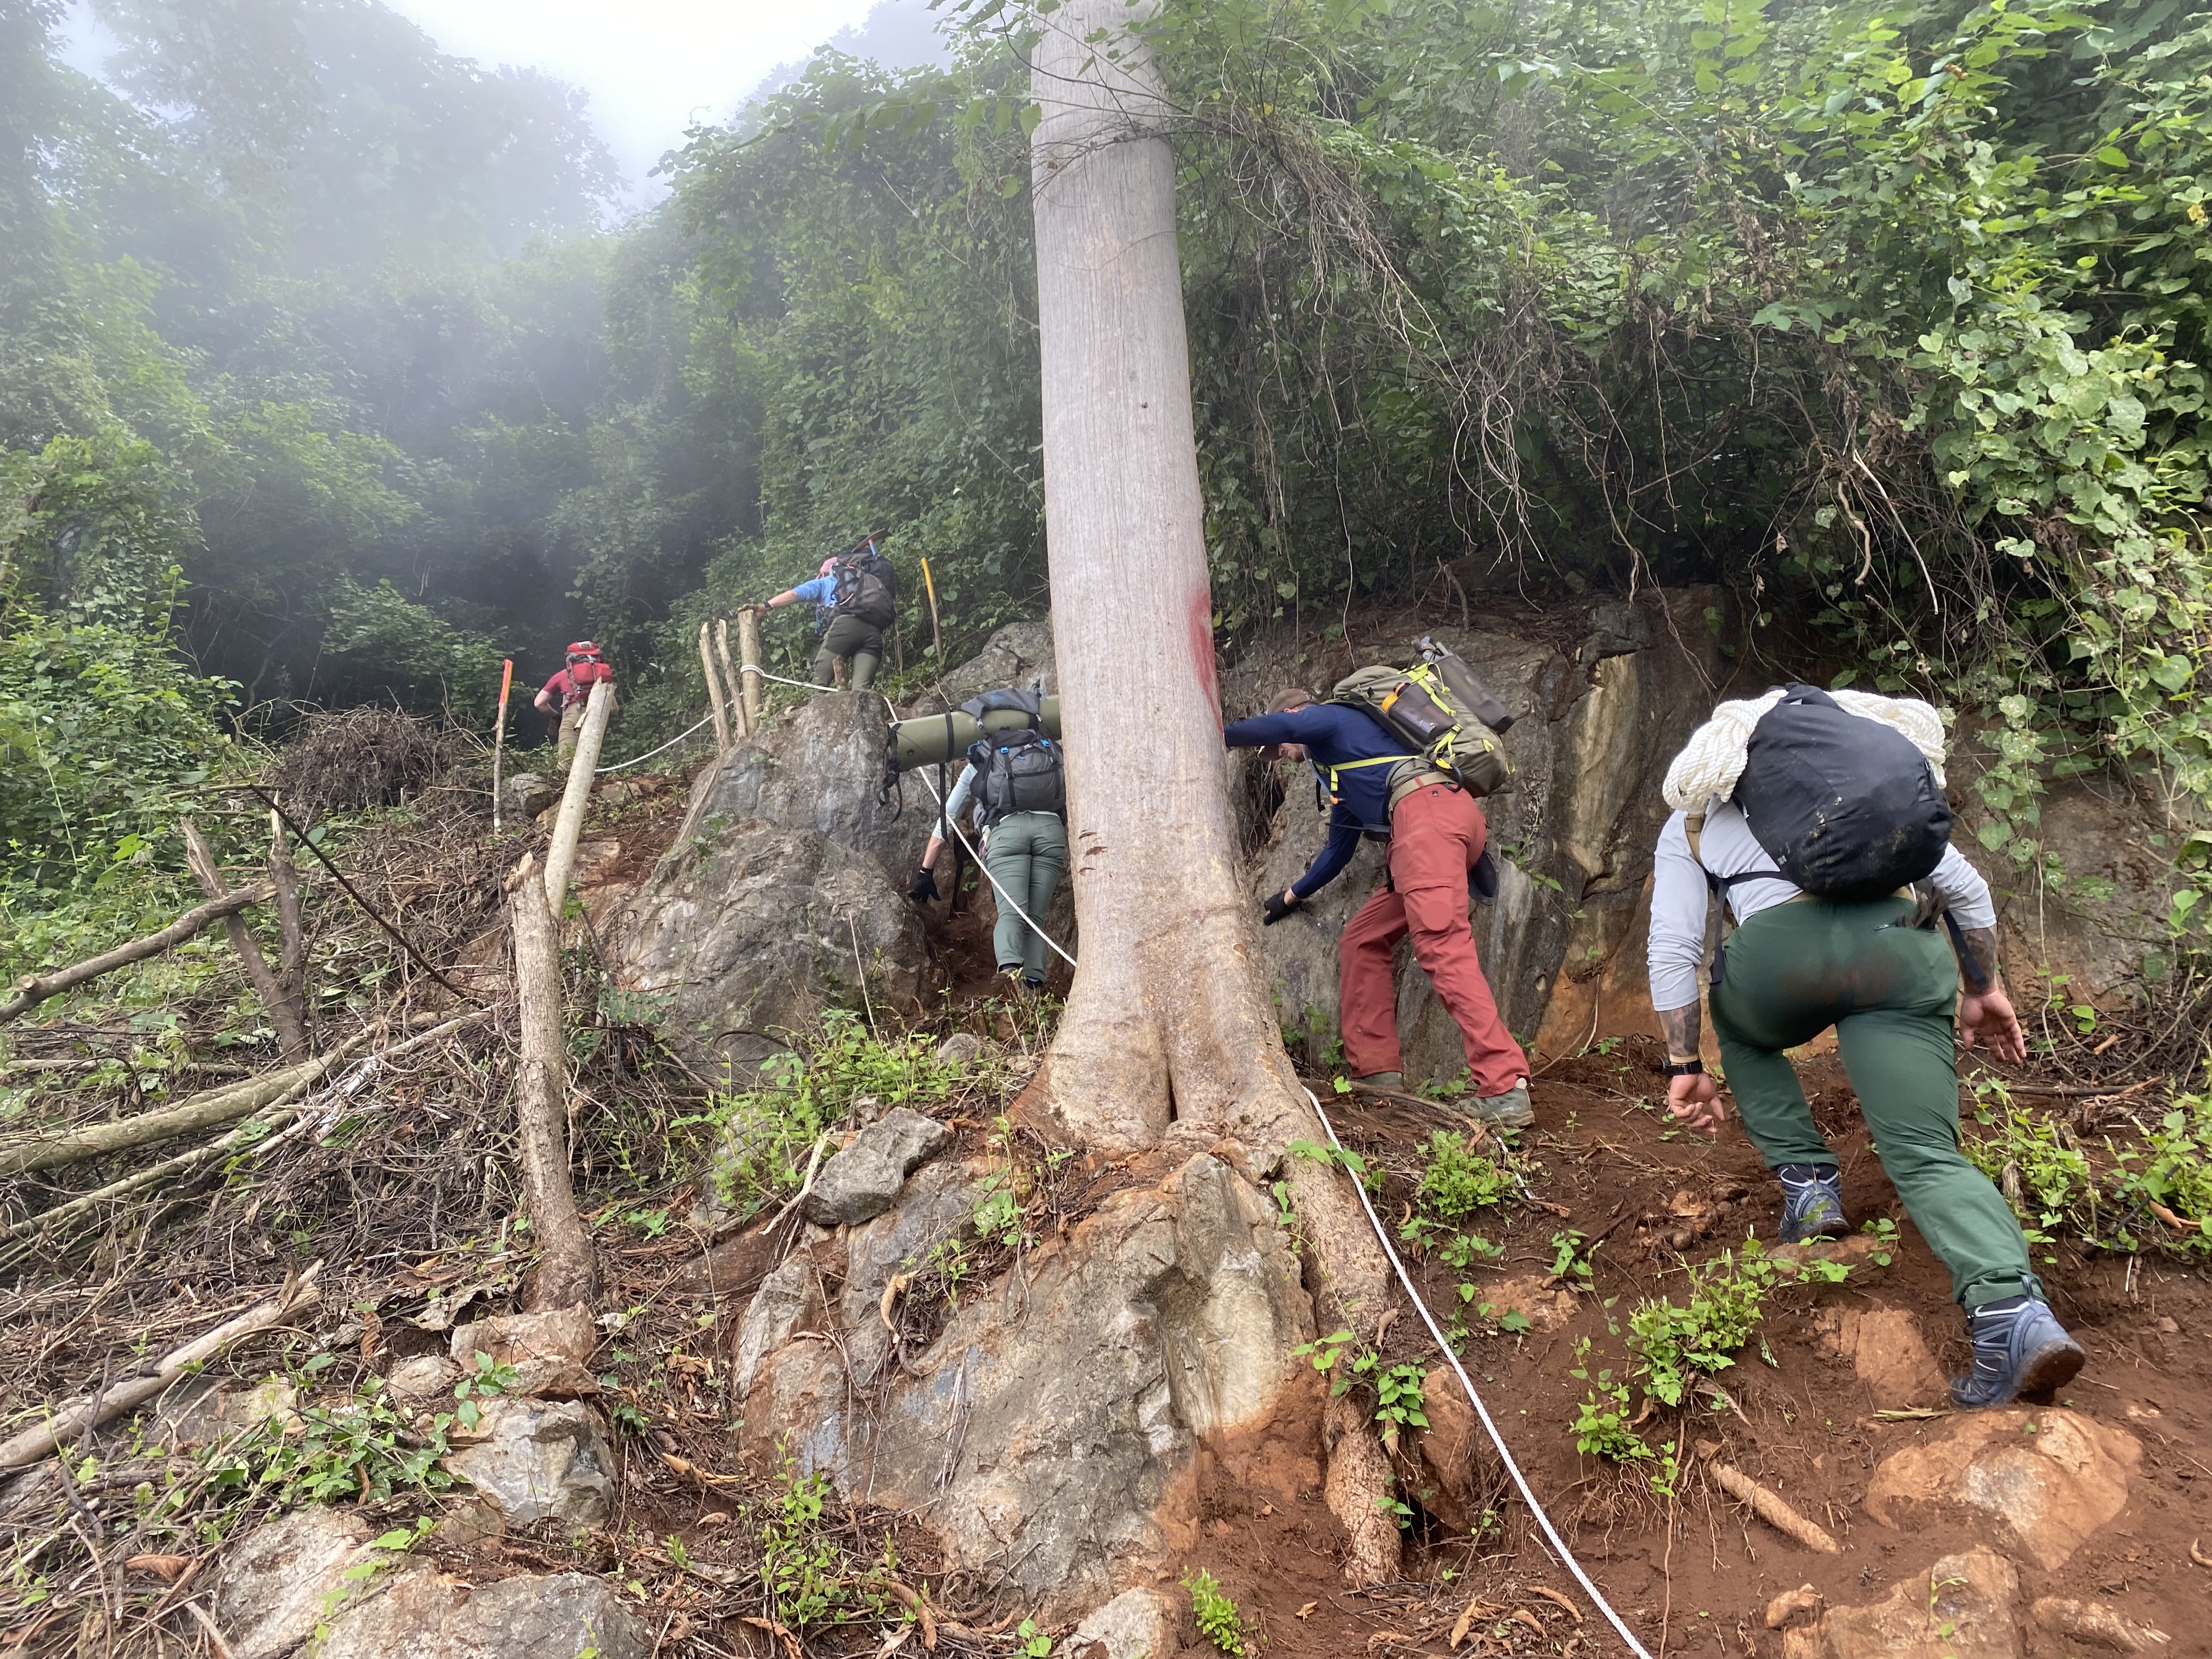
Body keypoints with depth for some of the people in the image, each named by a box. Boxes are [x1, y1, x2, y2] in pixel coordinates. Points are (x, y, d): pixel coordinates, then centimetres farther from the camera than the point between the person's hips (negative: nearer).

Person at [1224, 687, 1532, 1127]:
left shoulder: (1330, 717, 12)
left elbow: (1278, 726, -11)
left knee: (1441, 944, -22)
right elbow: (1338, 849, 46)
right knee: (1362, 941, 13)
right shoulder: (1339, 776, 38)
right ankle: (1376, 1070, 9)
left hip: (1428, 808, -10)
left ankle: (1506, 1090, -31)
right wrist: (1292, 895, 57)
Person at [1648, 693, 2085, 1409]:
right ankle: (2011, 1311, -23)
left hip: (1779, 950, -2)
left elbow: (1673, 946, 15)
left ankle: (1807, 1182, 19)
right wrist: (1984, 990, 35)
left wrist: (1685, 1067, 17)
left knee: (1740, 1029, 33)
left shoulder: (1691, 822, 28)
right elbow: (1965, 886, 26)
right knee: (1926, 1155, 2)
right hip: (1903, 950, 2)